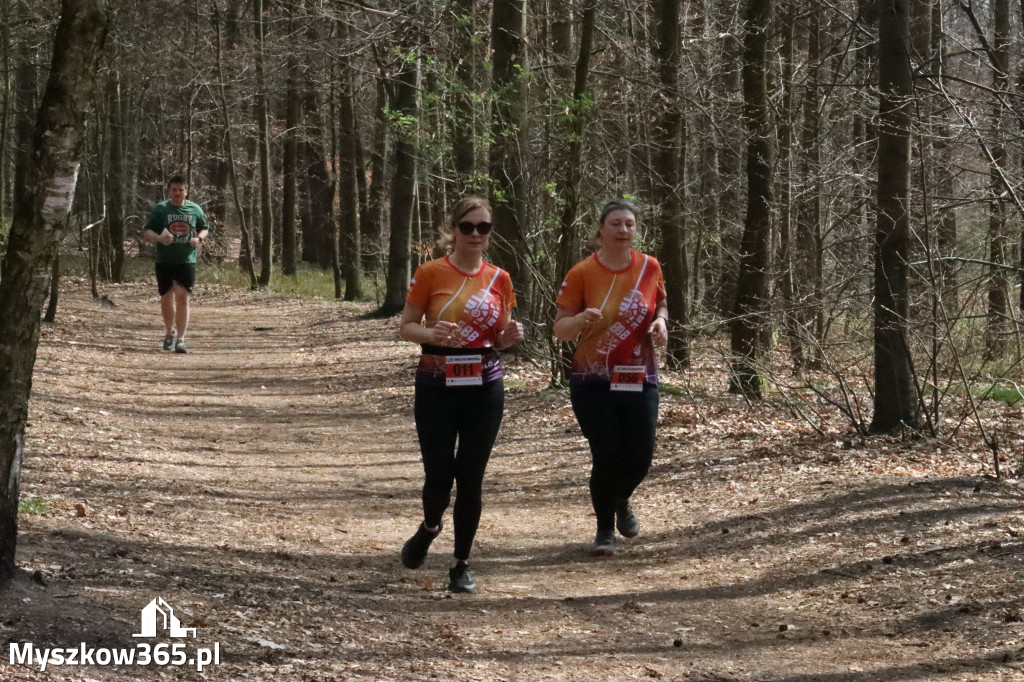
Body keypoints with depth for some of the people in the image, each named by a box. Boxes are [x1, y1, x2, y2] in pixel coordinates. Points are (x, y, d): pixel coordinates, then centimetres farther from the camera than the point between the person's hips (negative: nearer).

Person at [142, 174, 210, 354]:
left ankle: (180, 339, -9)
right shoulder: (160, 209, 2)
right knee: (166, 299, 7)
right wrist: (159, 238, -21)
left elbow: (205, 229, 19)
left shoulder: (195, 209, 8)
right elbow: (146, 232, 1)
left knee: (182, 298, -9)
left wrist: (199, 238, -4)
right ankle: (170, 332, 31)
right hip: (164, 262, 0)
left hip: (187, 261, 0)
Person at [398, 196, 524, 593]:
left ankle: (461, 565, 13)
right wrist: (431, 333, -22)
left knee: (470, 478, 1)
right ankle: (430, 528, 34)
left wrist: (509, 336, -9)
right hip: (436, 387, -2)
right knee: (439, 474, -1)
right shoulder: (431, 273, -4)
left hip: (484, 387, 2)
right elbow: (405, 327, -1)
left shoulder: (499, 279, 6)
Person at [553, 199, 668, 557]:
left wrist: (660, 321, -5)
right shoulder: (582, 273, -8)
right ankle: (605, 531, 16)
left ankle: (622, 501, 36)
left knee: (639, 458, 1)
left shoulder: (649, 267, 0)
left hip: (639, 380, 3)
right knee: (606, 457, -5)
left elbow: (660, 305, 18)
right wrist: (582, 319, -28)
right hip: (593, 383, -3)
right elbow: (560, 329, -7)